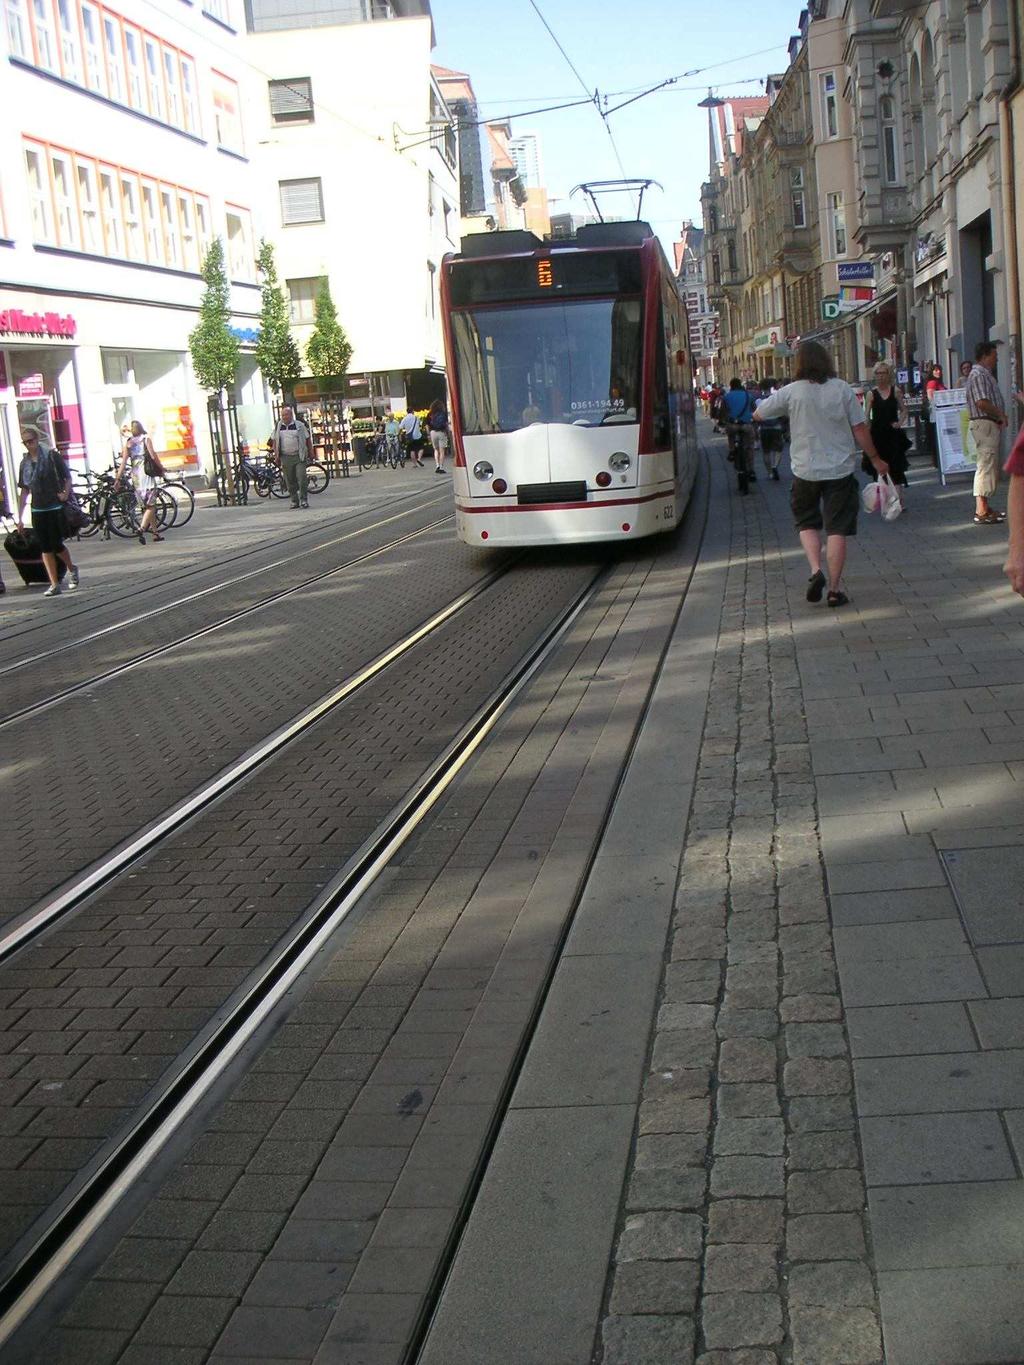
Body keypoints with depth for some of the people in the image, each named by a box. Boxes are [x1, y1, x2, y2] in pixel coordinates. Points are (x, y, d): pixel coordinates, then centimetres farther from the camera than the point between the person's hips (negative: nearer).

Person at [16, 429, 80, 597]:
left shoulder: (52, 455, -4)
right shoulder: (25, 463, 9)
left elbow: (68, 478, -1)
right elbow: (24, 491, 13)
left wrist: (66, 493, -21)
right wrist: (20, 517, 10)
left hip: (56, 508, -4)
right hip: (38, 510, 4)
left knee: (56, 545, -6)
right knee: (45, 548, 1)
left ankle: (71, 569, 24)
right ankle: (54, 584, 4)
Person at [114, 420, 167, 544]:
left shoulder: (128, 443, 8)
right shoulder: (146, 439, 0)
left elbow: (123, 463, 2)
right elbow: (153, 456, -10)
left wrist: (118, 479, 2)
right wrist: (162, 469, 1)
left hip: (135, 475, 4)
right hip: (147, 473, -4)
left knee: (148, 505, 13)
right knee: (150, 506, -7)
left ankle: (155, 532, 15)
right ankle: (142, 528, -28)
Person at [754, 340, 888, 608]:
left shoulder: (792, 392, -7)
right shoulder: (842, 389, -4)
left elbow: (757, 415, 4)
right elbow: (860, 429, -1)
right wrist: (875, 459, 11)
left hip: (805, 470, 0)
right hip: (840, 469, 0)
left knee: (807, 522, 18)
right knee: (837, 529, 4)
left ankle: (815, 571, -3)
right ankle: (835, 589, 3)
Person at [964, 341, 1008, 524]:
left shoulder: (986, 374, 19)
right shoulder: (978, 375, -14)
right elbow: (982, 402, -24)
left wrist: (1000, 415, 7)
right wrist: (1001, 414, -13)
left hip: (991, 425, 11)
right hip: (985, 425, -11)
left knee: (989, 466, 14)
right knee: (986, 466, -11)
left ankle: (984, 507, 20)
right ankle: (981, 511, -11)